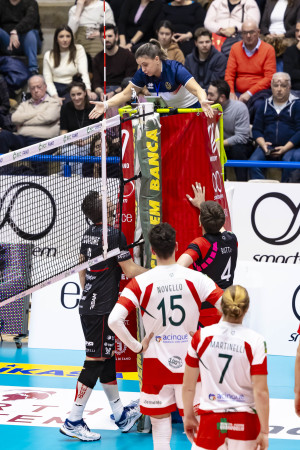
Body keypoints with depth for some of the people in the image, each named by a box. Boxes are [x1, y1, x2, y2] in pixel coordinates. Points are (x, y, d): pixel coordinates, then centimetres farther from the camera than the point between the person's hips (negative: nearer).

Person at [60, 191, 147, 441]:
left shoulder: (89, 234, 10)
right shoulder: (113, 234, -16)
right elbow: (130, 271, -14)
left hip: (89, 306, 9)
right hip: (102, 310, -9)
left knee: (108, 360, 16)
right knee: (95, 362, -6)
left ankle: (120, 415, 26)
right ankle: (73, 422, -6)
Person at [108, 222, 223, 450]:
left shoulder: (141, 283, -9)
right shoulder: (195, 279, -6)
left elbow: (114, 320, -18)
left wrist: (136, 346, -6)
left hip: (156, 361, -1)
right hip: (190, 362, 1)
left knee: (160, 422, 9)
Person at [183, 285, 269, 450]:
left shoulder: (201, 337, -5)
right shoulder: (255, 341, -10)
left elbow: (188, 385, 3)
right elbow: (261, 392, -11)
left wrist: (188, 416, 17)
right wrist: (264, 431, -3)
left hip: (210, 420, 0)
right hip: (245, 423, 0)